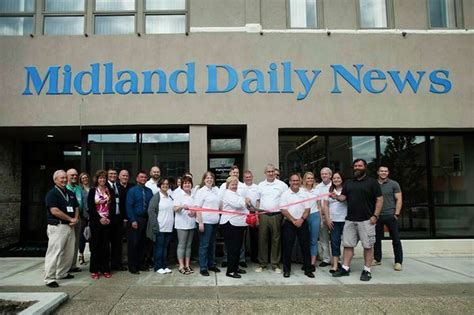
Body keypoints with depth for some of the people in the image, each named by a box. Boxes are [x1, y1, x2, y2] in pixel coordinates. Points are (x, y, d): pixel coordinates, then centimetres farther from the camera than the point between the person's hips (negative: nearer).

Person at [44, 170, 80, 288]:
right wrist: (71, 219, -10)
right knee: (54, 252, -6)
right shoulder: (52, 193, -7)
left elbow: (76, 208, 18)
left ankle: (62, 273, 26)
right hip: (57, 226, -8)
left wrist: (76, 219, -2)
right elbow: (54, 211, -17)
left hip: (70, 226, 8)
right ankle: (49, 279, 1)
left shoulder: (70, 193, 17)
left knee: (69, 252, 12)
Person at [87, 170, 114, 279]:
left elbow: (113, 206, 6)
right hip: (96, 221, -2)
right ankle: (94, 270, 5)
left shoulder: (110, 191, 10)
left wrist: (109, 218, -7)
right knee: (95, 245, -1)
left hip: (107, 221, 2)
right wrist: (100, 218, -13)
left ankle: (105, 269, 11)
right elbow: (90, 207, -5)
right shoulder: (93, 191, 2)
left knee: (106, 245, 4)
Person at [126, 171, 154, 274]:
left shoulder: (149, 191, 9)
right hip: (136, 220, -4)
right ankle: (132, 266, 9)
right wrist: (133, 220, -14)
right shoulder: (132, 191, -3)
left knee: (142, 243, 11)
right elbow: (129, 206, -8)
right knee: (133, 243, 0)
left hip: (146, 219, 4)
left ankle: (141, 264, 22)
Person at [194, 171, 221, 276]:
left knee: (212, 244, 15)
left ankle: (211, 264, 26)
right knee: (204, 245, -1)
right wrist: (200, 222, -17)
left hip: (215, 221, 6)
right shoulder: (201, 191, -7)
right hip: (205, 221, -6)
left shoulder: (216, 190, 11)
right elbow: (197, 208, -11)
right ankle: (203, 268, 6)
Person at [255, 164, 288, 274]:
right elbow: (258, 201, 12)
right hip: (263, 215, 2)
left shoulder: (282, 185, 2)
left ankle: (275, 264, 13)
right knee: (262, 239, 5)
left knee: (276, 240, 4)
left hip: (276, 215, -2)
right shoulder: (261, 185, 9)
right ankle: (262, 263, 15)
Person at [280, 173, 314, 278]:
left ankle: (308, 269, 14)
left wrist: (301, 219, -12)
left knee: (305, 246, 4)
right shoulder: (285, 194, 0)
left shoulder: (304, 193, 7)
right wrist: (293, 220, -12)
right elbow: (283, 210, -6)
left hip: (302, 222, 2)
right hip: (289, 223, -2)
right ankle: (286, 270, 12)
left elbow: (307, 209, 3)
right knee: (287, 247, 1)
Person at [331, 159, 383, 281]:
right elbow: (343, 197, 13)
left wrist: (375, 215, -12)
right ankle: (345, 268, 15)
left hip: (366, 220, -4)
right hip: (350, 219, 5)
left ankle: (367, 270, 11)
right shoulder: (348, 183, 15)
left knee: (367, 246, 2)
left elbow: (379, 199, -3)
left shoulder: (372, 182, 0)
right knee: (348, 244, 7)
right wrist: (336, 197, -10)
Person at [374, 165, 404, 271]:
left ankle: (398, 262, 8)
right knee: (377, 238, 10)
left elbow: (399, 200, -2)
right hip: (377, 216, 3)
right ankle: (377, 259, 23)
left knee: (396, 239, 1)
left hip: (390, 215, -3)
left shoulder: (394, 184, 0)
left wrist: (396, 214, -9)